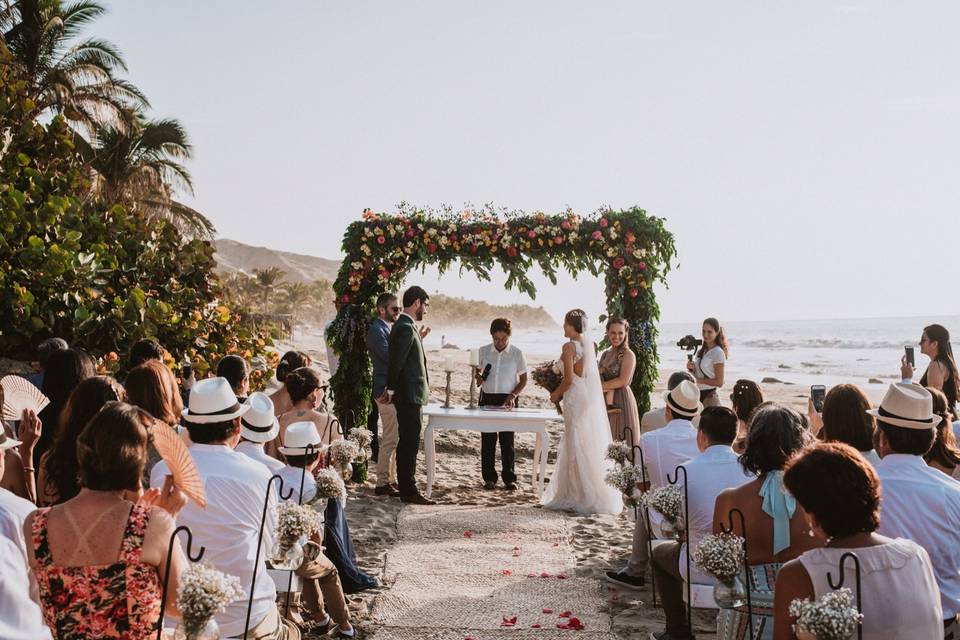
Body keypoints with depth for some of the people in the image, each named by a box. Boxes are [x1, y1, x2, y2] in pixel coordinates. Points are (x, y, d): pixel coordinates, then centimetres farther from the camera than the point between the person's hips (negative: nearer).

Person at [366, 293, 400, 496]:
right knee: (390, 439, -7)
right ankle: (382, 483, 0)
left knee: (395, 439, 14)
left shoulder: (388, 329, 18)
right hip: (386, 391, -10)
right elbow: (388, 356, -23)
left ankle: (391, 479, 22)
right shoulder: (376, 330, -13)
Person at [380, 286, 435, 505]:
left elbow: (397, 361, 19)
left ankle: (405, 485, 24)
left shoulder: (405, 326, 15)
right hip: (409, 396, -10)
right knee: (409, 444, -6)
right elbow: (396, 363, -19)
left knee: (406, 443, 16)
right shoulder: (406, 328, -18)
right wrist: (390, 391, -12)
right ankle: (409, 491, -1)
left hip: (409, 396, 10)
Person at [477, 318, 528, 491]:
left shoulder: (517, 354, -3)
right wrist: (478, 378, -9)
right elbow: (477, 371, 15)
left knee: (507, 440, 0)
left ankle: (509, 478, 9)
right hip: (487, 398, 2)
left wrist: (513, 395, -11)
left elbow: (523, 379, 3)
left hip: (508, 400, -2)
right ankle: (489, 478, 11)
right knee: (487, 439, 3)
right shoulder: (483, 351, 2)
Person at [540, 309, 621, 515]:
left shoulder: (569, 346, -13)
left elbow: (569, 379, -16)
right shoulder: (589, 344, 10)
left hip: (576, 398, -7)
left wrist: (556, 394, 1)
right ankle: (598, 494, 20)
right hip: (591, 398, 8)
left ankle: (581, 497, 7)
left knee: (577, 447, 1)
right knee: (592, 446, 13)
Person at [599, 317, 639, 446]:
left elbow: (623, 381, -16)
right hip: (606, 401, 7)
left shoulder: (628, 355, -8)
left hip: (621, 400, -7)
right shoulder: (605, 354, 14)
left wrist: (600, 386, -12)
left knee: (621, 441, -5)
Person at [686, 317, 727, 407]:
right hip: (697, 394, 7)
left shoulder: (718, 353, -11)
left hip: (709, 396, -7)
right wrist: (691, 369, -3)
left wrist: (698, 379, -13)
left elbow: (719, 382, -14)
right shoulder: (701, 351, 11)